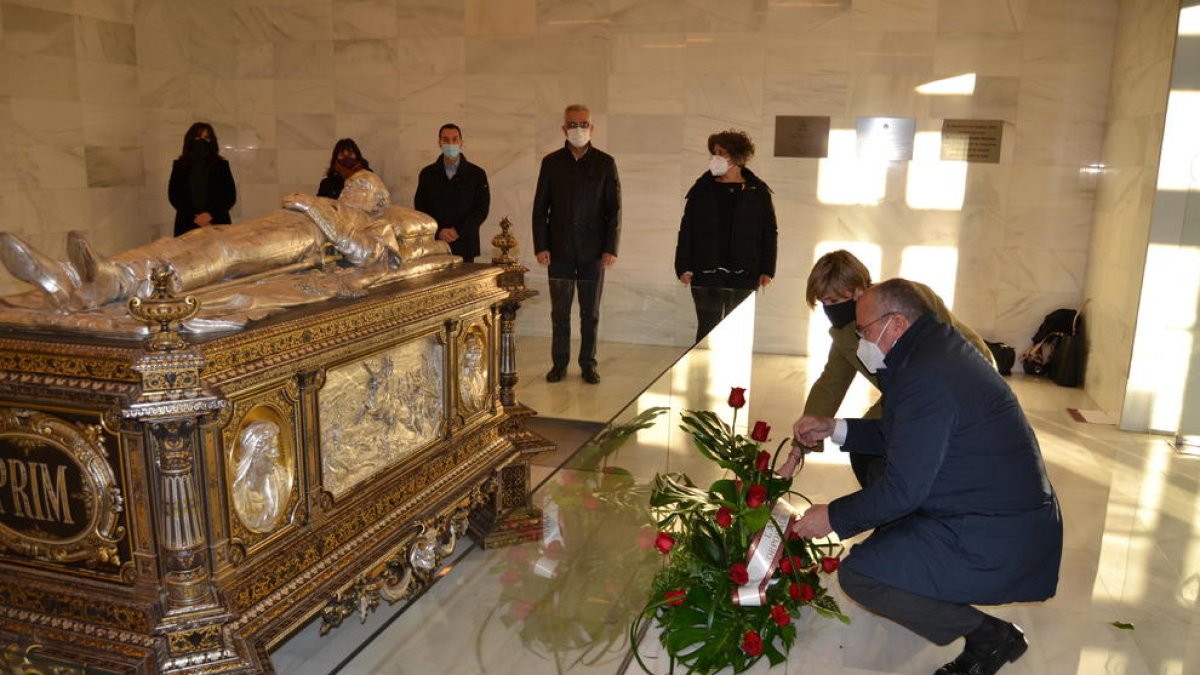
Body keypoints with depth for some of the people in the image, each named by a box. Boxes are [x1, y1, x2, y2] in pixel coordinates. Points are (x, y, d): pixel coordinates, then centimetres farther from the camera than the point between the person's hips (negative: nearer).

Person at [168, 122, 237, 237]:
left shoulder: (221, 165, 9)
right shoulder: (179, 166, 11)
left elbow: (231, 196, 6)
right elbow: (173, 195, 7)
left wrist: (211, 214, -8)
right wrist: (194, 217, -7)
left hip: (217, 225, -1)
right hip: (187, 226, 1)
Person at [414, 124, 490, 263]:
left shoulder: (477, 174, 4)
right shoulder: (427, 174, 9)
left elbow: (482, 208, -1)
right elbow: (420, 207, 6)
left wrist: (458, 231, -11)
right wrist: (438, 231, -9)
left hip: (465, 246, -1)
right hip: (434, 245, 1)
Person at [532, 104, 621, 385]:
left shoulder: (605, 163, 2)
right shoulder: (551, 162, 5)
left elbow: (614, 209, 1)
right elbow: (540, 208, 5)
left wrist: (611, 248, -7)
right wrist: (540, 246, -3)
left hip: (593, 252, -1)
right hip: (559, 251, 1)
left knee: (590, 312, 6)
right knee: (559, 311, 6)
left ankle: (588, 364, 17)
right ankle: (559, 363, 17)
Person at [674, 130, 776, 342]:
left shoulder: (757, 192, 2)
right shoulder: (702, 189, 4)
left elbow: (770, 233, 4)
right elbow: (686, 230, 4)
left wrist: (767, 271, -2)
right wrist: (683, 267, -4)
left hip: (744, 276, 0)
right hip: (706, 274, 1)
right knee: (706, 328, 5)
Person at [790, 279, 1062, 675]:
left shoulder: (925, 375, -24)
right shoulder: (941, 346, 8)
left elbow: (903, 487, -22)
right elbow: (898, 437, 19)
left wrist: (834, 517, -9)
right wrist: (835, 430, 14)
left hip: (996, 541, -11)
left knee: (857, 575, -13)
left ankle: (988, 635, 1)